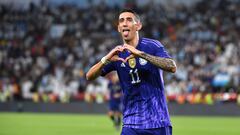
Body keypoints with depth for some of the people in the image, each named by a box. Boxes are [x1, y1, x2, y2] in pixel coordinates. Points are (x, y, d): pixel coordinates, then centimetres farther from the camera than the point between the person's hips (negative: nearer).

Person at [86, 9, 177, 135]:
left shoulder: (152, 46, -5)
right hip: (131, 124, 2)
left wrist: (141, 54, -29)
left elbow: (172, 67, -21)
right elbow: (89, 76, 0)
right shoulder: (117, 54, 6)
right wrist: (106, 59, -20)